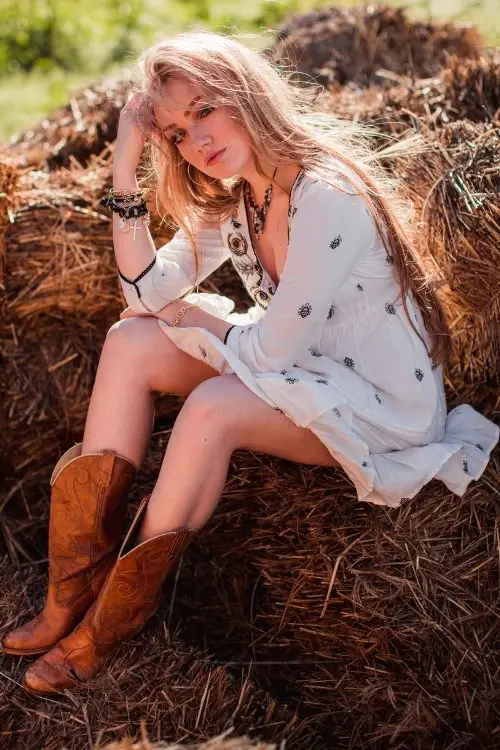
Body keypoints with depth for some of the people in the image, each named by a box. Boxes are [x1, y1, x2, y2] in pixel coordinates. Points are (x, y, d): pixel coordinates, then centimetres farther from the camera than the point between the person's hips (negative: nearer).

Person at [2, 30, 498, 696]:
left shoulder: (327, 199, -27)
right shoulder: (233, 201, 1)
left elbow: (272, 350, -24)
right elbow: (147, 293, -4)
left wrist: (189, 317, -6)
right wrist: (125, 164, -10)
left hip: (385, 404, -8)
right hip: (300, 375, 9)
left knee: (212, 409, -32)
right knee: (130, 343, -7)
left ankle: (115, 617, -13)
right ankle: (76, 590, -8)